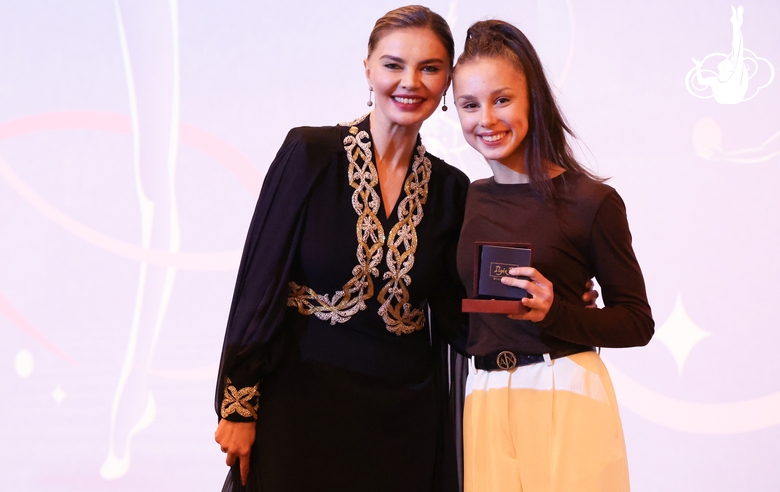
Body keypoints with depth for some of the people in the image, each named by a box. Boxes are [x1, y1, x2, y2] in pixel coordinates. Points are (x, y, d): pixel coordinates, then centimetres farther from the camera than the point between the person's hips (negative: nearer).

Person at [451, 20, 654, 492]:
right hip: (484, 402, 4)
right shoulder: (470, 200, 7)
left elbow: (637, 322, -4)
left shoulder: (590, 201, -7)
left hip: (566, 397, -4)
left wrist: (553, 311, -17)